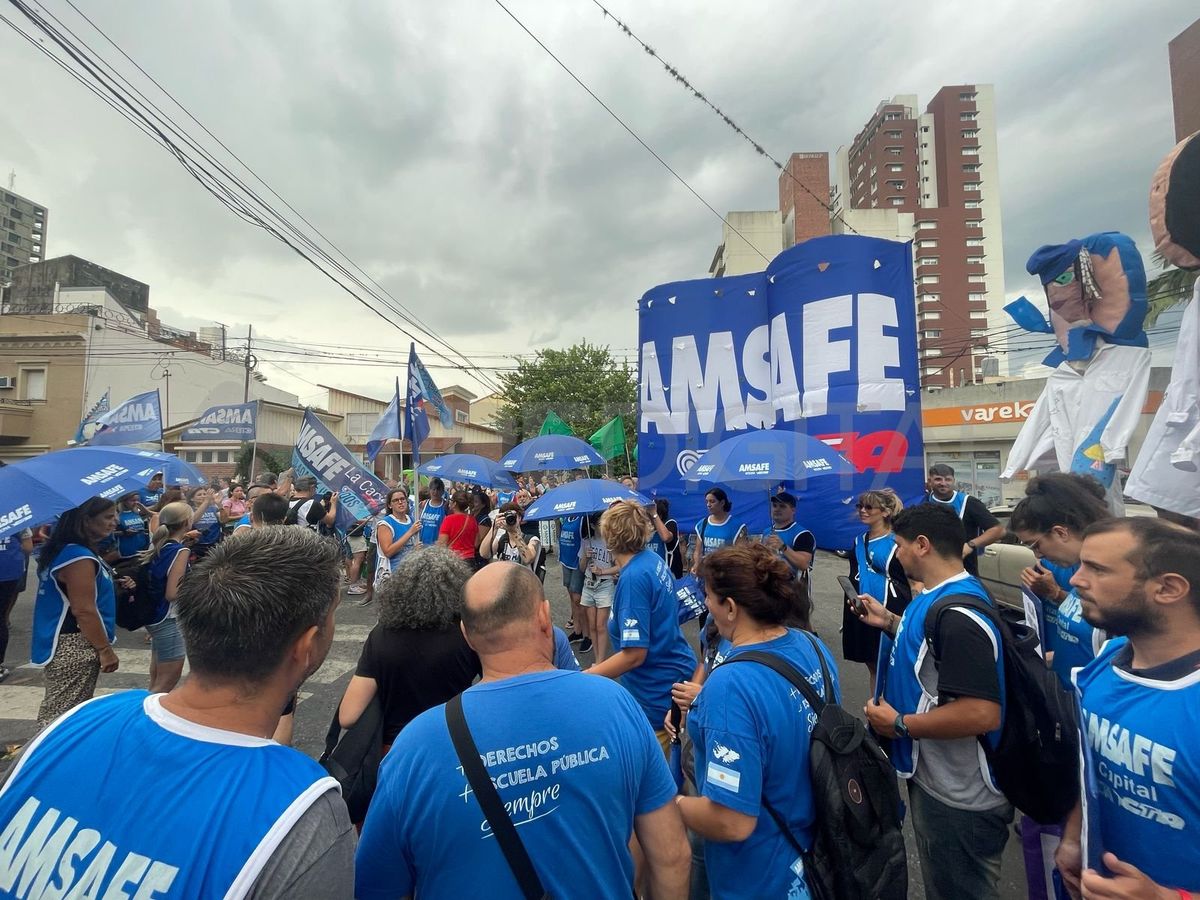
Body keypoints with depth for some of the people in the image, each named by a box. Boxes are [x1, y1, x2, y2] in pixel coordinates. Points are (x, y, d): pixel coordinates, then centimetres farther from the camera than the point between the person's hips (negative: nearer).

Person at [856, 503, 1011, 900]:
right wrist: (889, 621, 11)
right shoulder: (939, 597, 2)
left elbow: (982, 714, -34)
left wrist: (899, 724, -25)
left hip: (960, 798, -9)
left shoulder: (958, 614, -30)